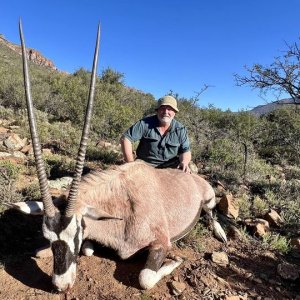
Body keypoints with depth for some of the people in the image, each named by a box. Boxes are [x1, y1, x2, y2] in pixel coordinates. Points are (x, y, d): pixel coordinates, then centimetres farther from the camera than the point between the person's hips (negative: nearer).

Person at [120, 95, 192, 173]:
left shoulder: (180, 130, -1)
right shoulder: (145, 124, -9)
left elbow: (185, 151, 2)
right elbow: (125, 138, -11)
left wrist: (184, 162, -23)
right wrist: (131, 164, -15)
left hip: (170, 167, 2)